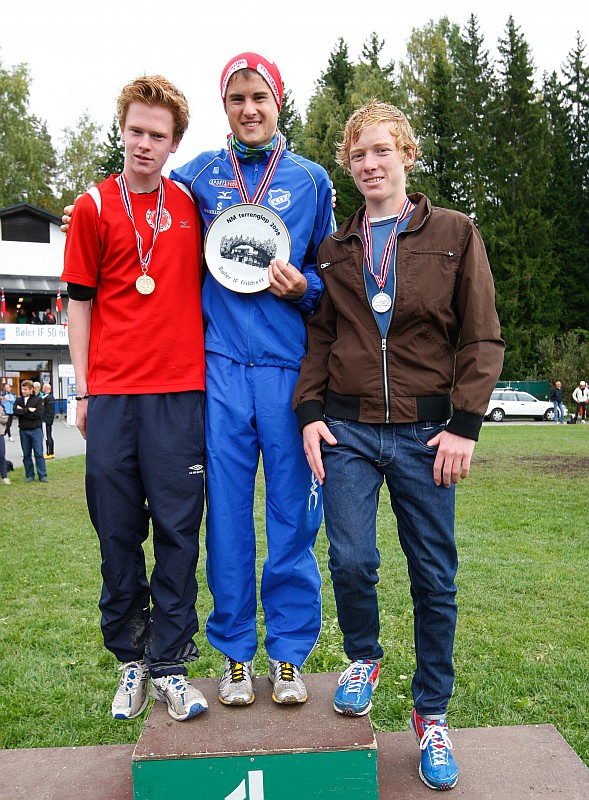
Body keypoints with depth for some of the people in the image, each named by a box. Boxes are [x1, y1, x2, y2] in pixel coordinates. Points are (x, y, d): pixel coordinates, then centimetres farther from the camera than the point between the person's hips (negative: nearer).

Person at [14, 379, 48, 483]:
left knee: (39, 453, -1)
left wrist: (22, 411, -9)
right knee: (26, 454, 9)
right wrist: (29, 410, -16)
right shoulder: (18, 400, 8)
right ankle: (29, 475, 17)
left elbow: (38, 414, -15)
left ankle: (42, 475, 4)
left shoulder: (38, 399, -1)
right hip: (23, 430, 3)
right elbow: (15, 412, -9)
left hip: (35, 430, -3)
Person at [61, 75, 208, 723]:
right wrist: (82, 391, 1)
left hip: (180, 389, 1)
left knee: (177, 527, 1)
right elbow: (80, 301, 6)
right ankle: (130, 658, 23)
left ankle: (168, 663, 13)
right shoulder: (93, 207, 7)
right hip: (112, 391, -1)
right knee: (118, 530, 6)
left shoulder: (190, 203, 12)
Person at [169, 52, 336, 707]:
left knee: (292, 512, 2)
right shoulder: (199, 174, 13)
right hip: (221, 364, 0)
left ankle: (288, 653, 16)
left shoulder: (311, 179, 12)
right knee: (227, 511, 3)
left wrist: (303, 286, -5)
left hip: (290, 364, 0)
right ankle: (236, 652, 17)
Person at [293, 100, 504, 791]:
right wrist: (310, 411, 0)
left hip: (426, 430, -1)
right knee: (351, 560, -9)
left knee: (434, 576, 4)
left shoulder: (454, 235, 6)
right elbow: (318, 340, 14)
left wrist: (465, 424, -7)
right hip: (347, 430, 2)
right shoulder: (334, 250, 14)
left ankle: (431, 713, 24)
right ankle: (362, 657, 24)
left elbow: (482, 338, 2)